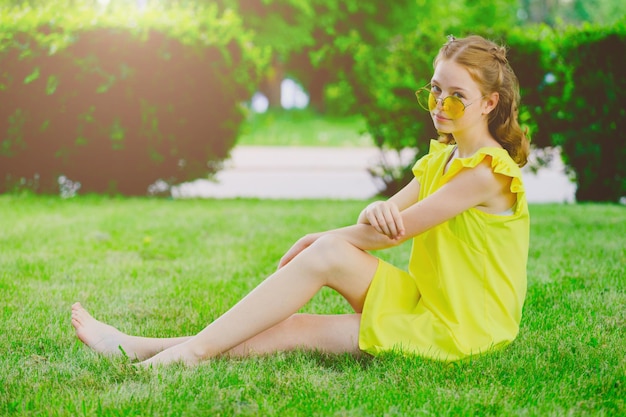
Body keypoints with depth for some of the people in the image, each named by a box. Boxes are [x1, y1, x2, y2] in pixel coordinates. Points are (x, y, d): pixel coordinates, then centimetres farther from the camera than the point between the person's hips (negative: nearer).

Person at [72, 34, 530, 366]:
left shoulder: (488, 170, -14)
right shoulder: (440, 159, 16)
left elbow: (394, 232, -15)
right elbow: (378, 220, 6)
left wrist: (321, 237, -4)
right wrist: (377, 211, -19)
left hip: (461, 325, -8)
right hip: (425, 303, 8)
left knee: (328, 254, -22)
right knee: (297, 328, -11)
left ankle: (193, 351, -21)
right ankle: (138, 347, -18)